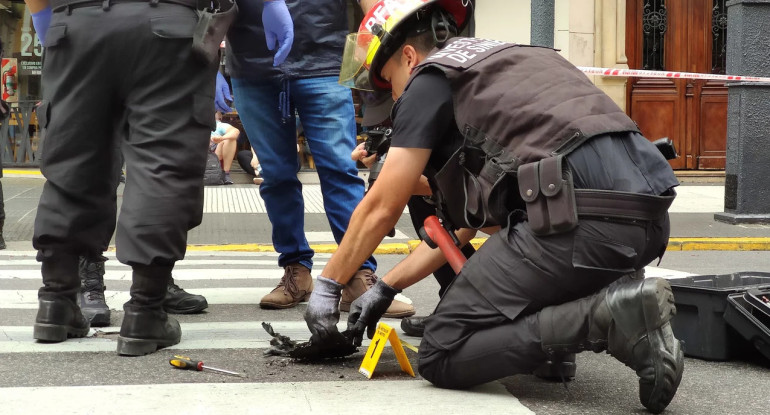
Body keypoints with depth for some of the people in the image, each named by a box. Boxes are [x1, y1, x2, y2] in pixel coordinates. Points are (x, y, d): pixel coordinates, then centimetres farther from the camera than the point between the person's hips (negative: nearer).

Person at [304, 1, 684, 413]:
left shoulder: (430, 79, 8)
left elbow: (380, 209, 10)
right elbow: (460, 226, 36)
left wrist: (326, 286, 24)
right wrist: (384, 289, 39)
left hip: (582, 221, -9)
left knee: (441, 357, 2)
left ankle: (608, 318, -13)